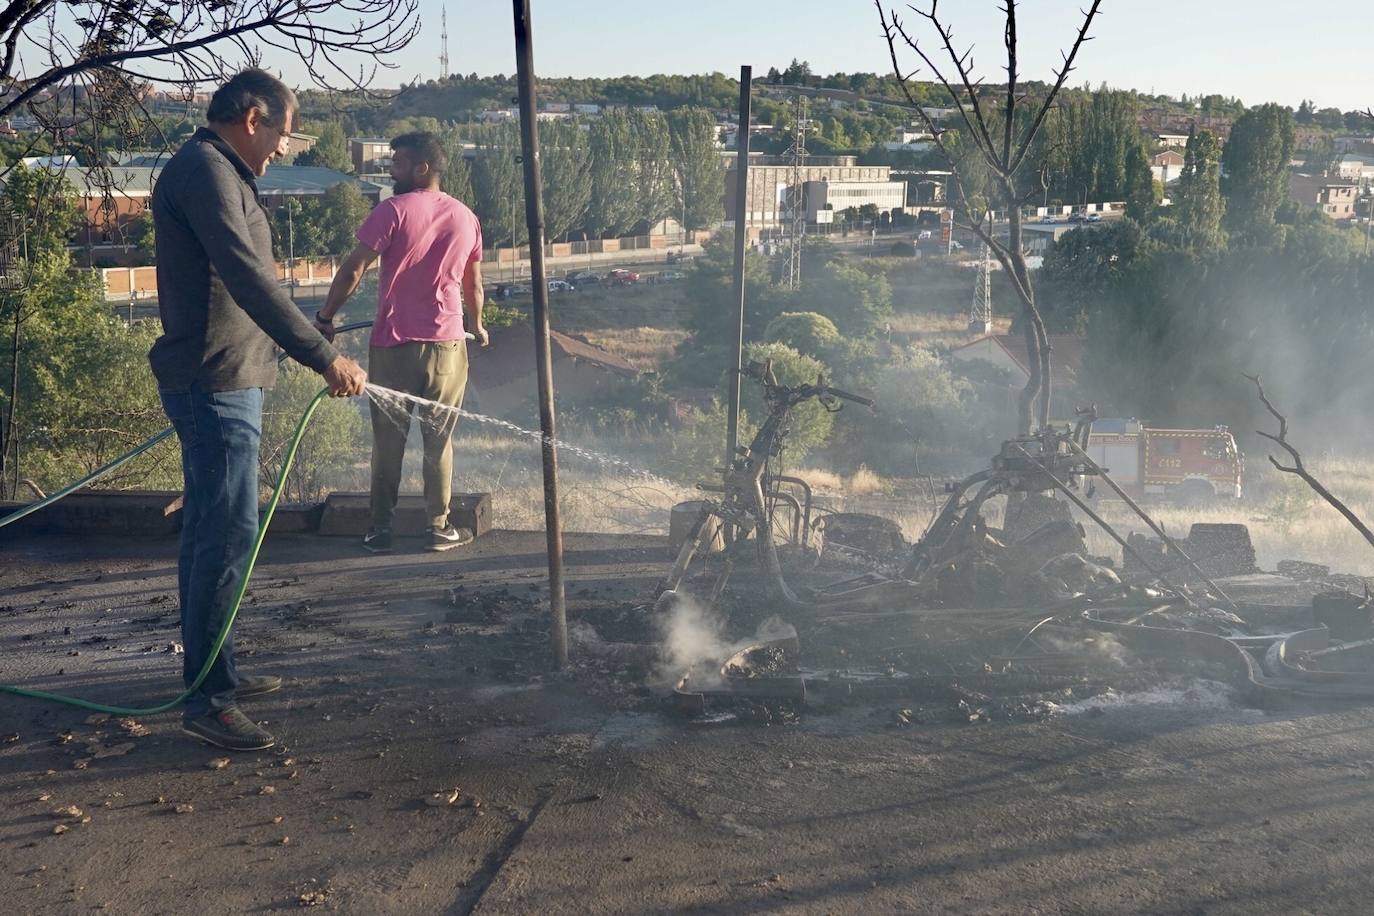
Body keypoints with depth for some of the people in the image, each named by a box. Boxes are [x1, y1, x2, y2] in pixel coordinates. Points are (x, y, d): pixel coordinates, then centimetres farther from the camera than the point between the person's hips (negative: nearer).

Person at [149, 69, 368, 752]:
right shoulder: (205, 170, -14)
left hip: (221, 380, 11)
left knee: (210, 529, 15)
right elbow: (249, 281, -26)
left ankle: (213, 673, 25)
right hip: (214, 381, -11)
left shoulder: (215, 172, 20)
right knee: (230, 530, -11)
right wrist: (324, 357, -29)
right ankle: (208, 699, -6)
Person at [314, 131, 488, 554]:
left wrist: (325, 316, 0)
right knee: (439, 438, 9)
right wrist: (476, 326, 32)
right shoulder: (466, 217, 8)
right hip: (447, 343, 3)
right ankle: (439, 526, 11)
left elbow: (353, 270, -10)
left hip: (394, 341, -3)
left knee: (388, 438, 6)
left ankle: (380, 528, 10)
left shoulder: (394, 210, -7)